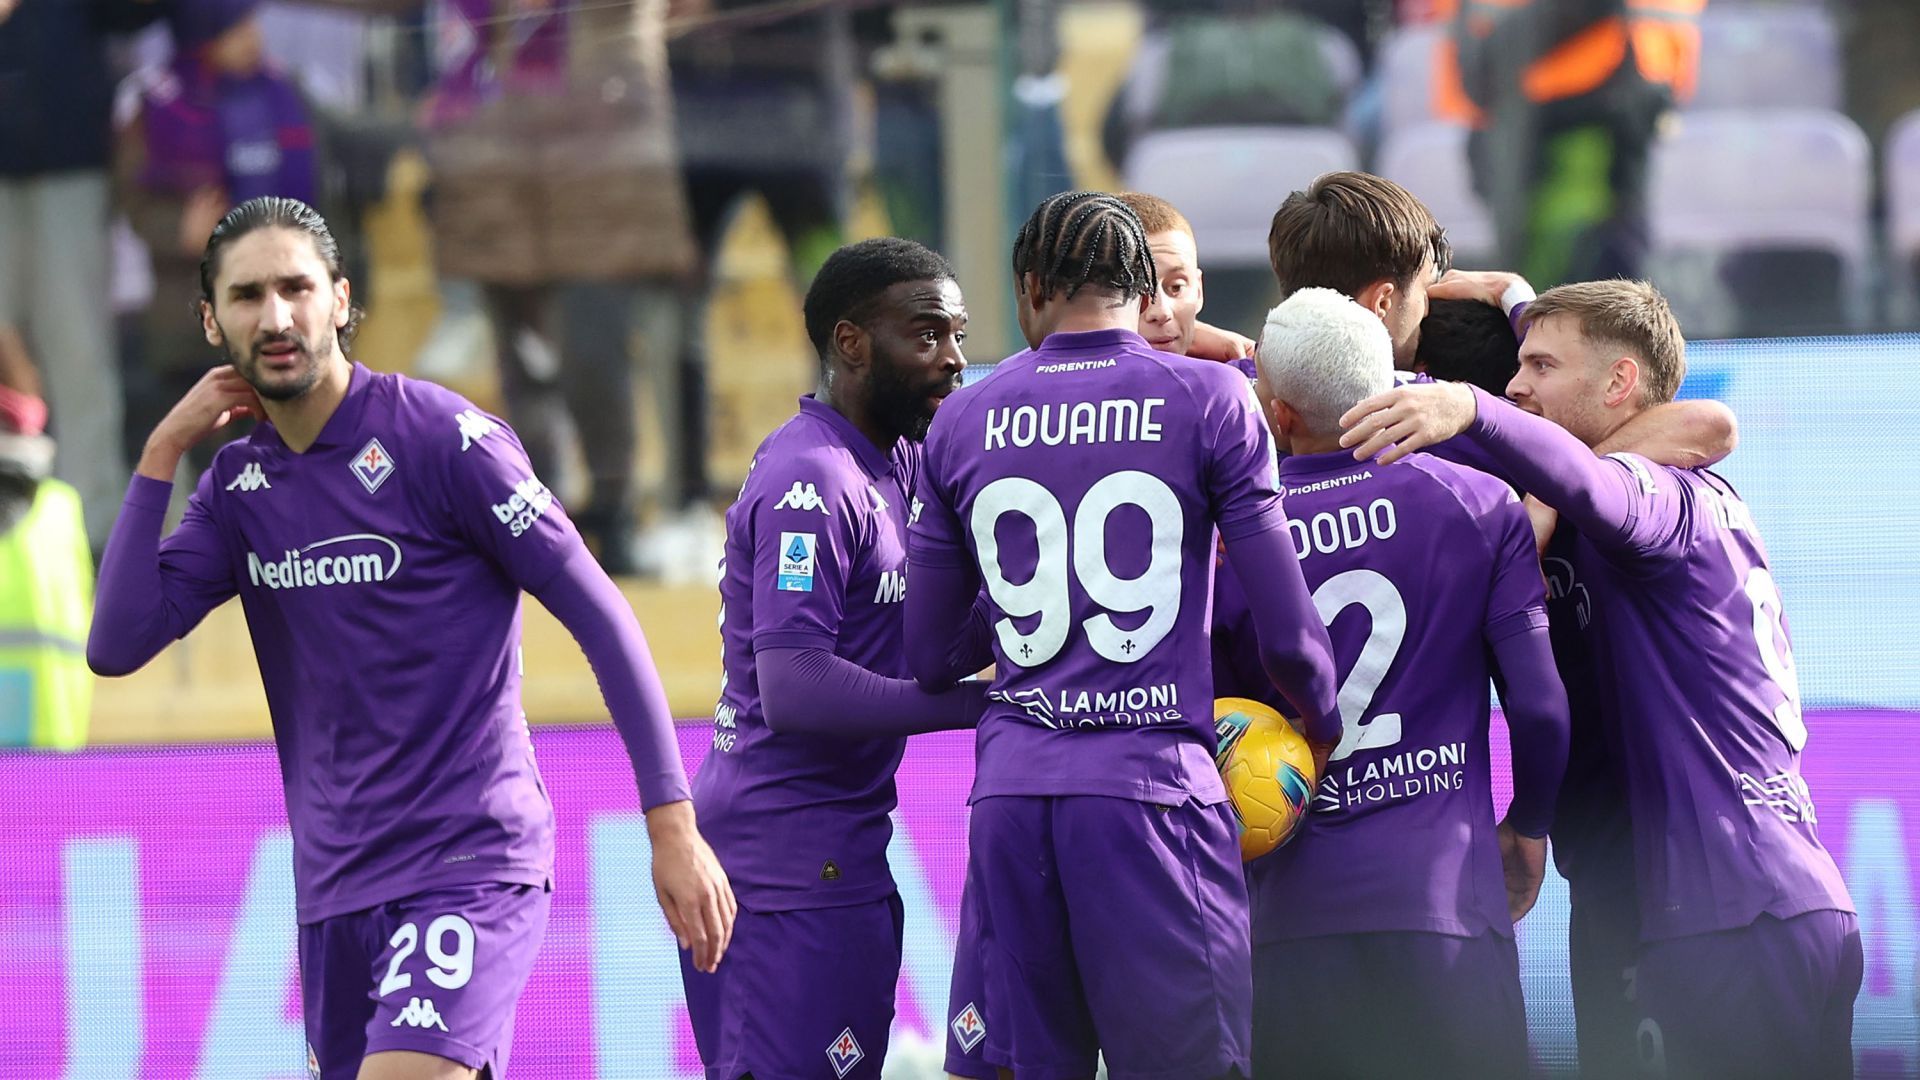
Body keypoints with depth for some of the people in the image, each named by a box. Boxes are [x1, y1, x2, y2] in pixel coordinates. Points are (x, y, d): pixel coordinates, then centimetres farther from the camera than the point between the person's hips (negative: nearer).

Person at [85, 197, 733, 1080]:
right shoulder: (239, 480, 9)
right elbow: (116, 647, 1)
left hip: (472, 864, -7)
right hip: (333, 881, 7)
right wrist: (162, 455, -3)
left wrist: (673, 827, -14)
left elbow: (599, 614, -10)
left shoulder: (442, 437, -10)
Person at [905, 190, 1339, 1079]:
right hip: (1153, 782, -3)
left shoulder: (962, 422, 10)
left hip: (1010, 786, 3)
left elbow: (927, 660, 15)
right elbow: (1286, 635, -2)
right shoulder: (1210, 399, 1)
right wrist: (1324, 732, 18)